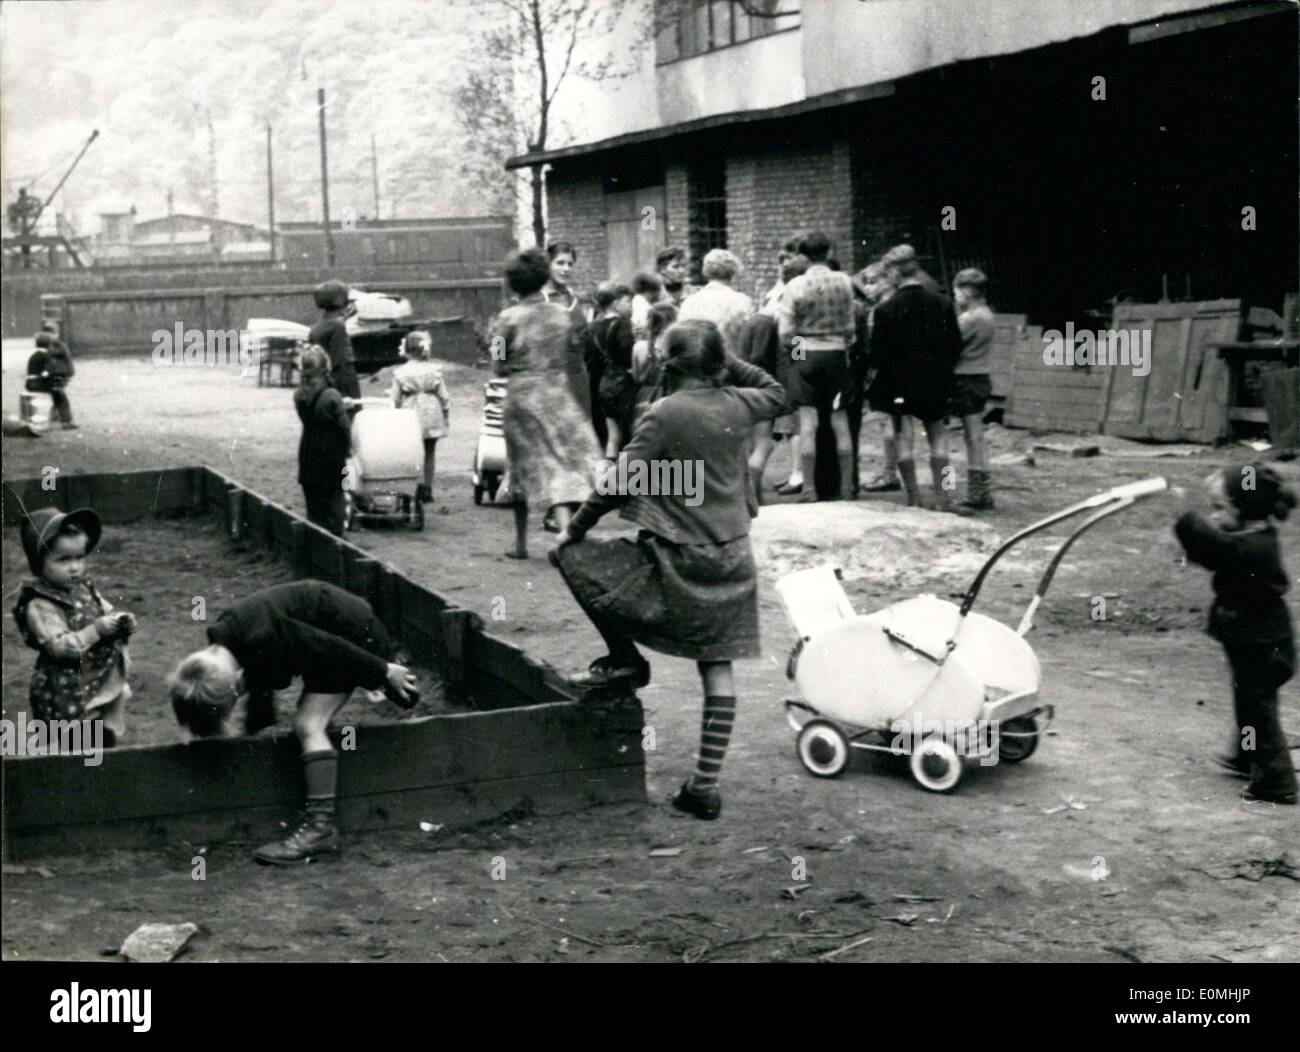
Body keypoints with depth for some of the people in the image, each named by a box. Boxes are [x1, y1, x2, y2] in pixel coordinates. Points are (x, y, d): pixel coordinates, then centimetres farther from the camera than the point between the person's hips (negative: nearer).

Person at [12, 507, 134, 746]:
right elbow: (59, 646, -27)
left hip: (107, 680, 7)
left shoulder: (84, 588, 3)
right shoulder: (40, 606, -20)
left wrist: (122, 623, -9)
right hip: (68, 692, -7)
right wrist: (95, 631, -32)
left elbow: (107, 612, 13)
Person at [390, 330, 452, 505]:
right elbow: (444, 396, 0)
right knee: (429, 455, 10)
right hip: (432, 417, 1)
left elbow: (395, 399, -2)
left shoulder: (400, 373, -5)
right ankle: (427, 489, 12)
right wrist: (446, 415, 11)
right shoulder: (434, 370, -3)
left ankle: (416, 490, 1)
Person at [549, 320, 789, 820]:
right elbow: (778, 395, 26)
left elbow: (617, 484, -12)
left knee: (573, 556, 8)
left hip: (679, 558, -6)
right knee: (718, 667, 8)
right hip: (732, 555, 6)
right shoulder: (738, 404, 2)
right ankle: (705, 784, 9)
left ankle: (625, 659, 11)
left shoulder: (665, 414, -13)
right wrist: (732, 362, 23)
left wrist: (573, 530, -2)